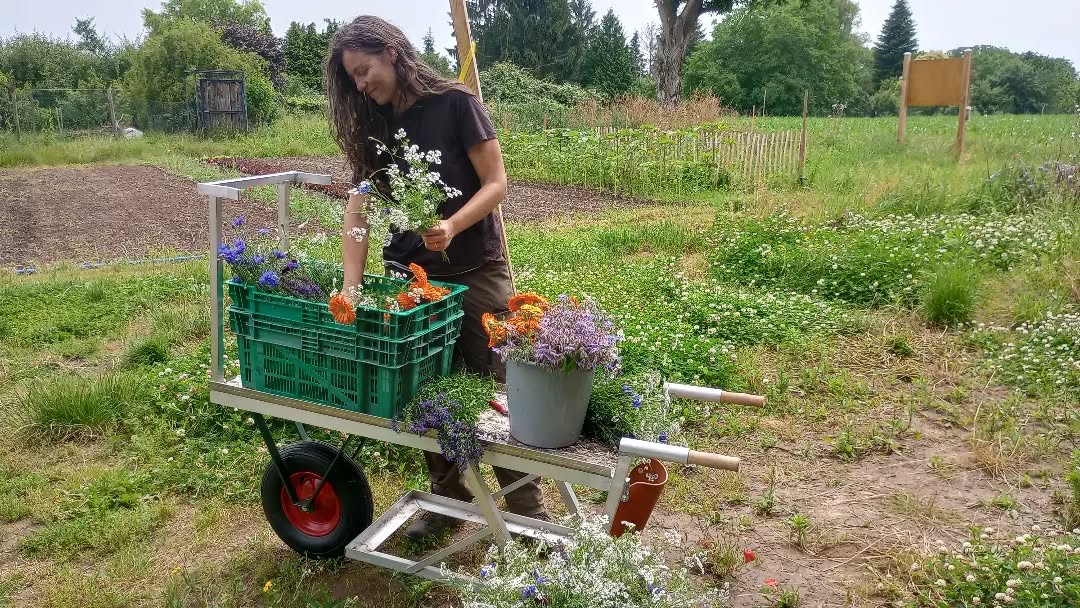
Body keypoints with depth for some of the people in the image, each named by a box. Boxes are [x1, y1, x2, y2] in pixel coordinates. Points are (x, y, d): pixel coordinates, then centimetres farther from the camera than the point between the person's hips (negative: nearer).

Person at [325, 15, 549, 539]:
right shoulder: (372, 126, 5)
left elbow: (496, 184, -11)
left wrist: (451, 227, -29)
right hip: (408, 276, 5)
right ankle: (447, 497, 29)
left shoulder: (455, 103, -8)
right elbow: (359, 205, -4)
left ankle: (527, 505, 16)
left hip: (475, 274, -4)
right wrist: (352, 283, -16)